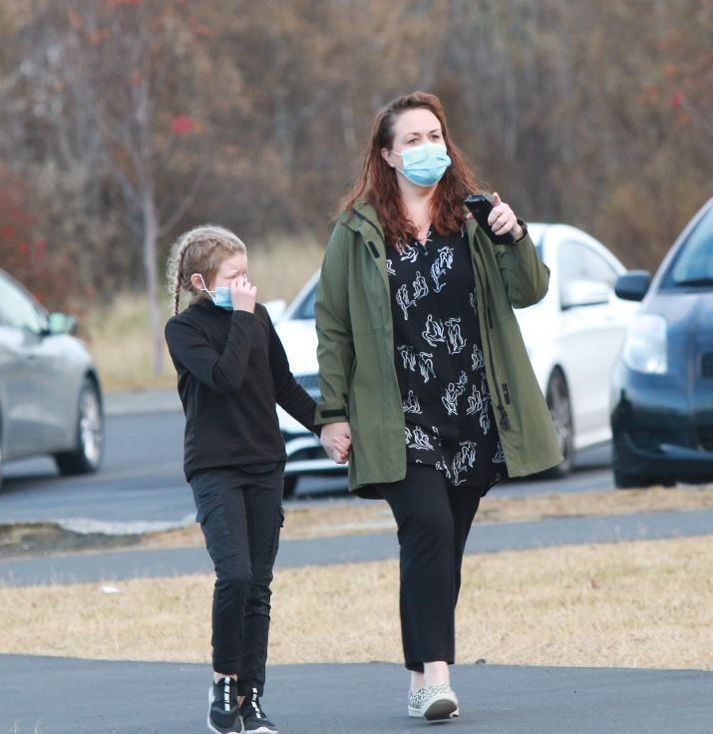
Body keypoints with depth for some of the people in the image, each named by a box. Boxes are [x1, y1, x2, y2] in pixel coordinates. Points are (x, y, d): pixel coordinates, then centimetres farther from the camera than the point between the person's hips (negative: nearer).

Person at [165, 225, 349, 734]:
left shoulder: (258, 317, 10)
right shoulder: (184, 329, -6)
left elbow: (283, 386, 19)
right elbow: (225, 376, -23)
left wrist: (326, 426, 15)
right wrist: (242, 315, -17)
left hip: (265, 464, 5)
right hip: (214, 468, -5)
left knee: (259, 586, 3)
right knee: (235, 575, -19)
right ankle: (224, 680, -1)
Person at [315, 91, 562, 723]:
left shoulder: (472, 217, 8)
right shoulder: (358, 232, 1)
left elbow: (529, 293, 1)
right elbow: (332, 326, 4)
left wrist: (513, 239, -17)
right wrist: (333, 412, -1)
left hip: (471, 412, 3)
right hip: (399, 419, -3)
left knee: (444, 546, 7)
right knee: (429, 528, -19)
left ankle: (422, 677, 16)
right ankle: (435, 675, -21)